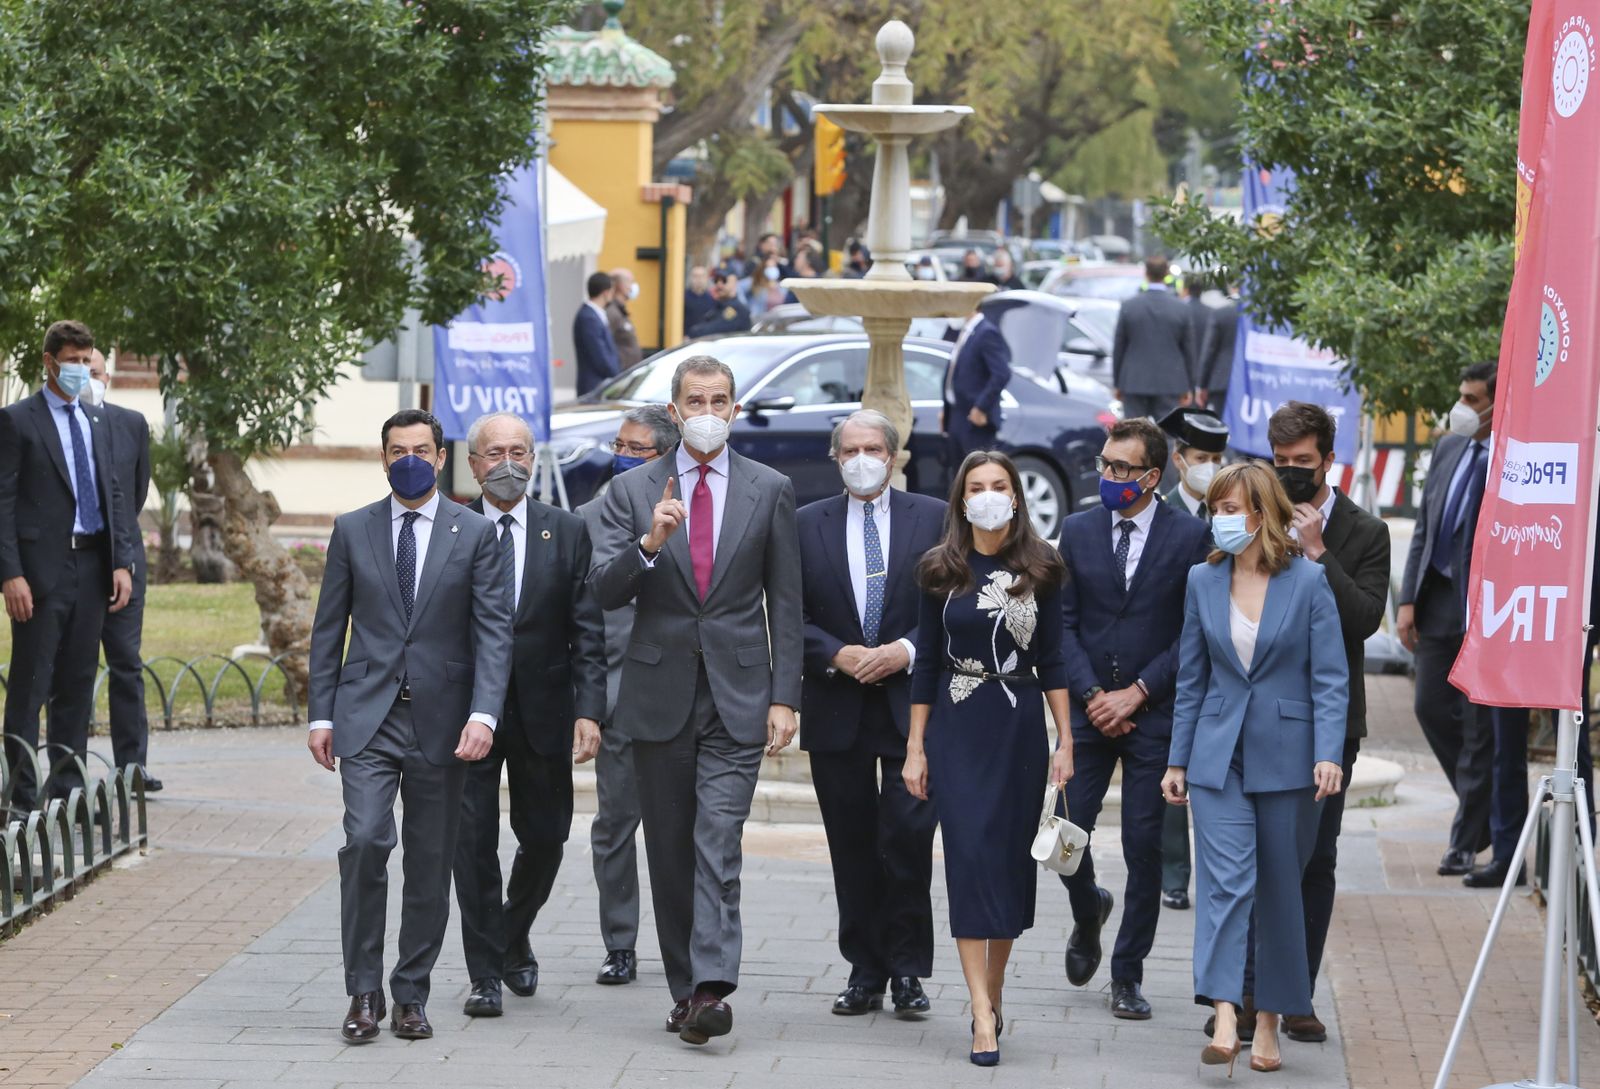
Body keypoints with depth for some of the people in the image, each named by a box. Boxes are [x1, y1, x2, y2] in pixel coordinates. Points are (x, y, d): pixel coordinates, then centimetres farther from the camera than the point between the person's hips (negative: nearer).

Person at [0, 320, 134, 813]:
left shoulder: (98, 422, 15)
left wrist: (122, 563, 7)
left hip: (92, 567, 6)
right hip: (42, 568, -6)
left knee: (78, 684, 9)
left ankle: (68, 789, 14)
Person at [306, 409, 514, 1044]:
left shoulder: (475, 535, 3)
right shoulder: (353, 531, 8)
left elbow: (493, 631, -2)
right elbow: (328, 629, 10)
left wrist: (483, 713, -15)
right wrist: (320, 715, 3)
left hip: (440, 721, 0)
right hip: (368, 717, 0)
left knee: (430, 862, 5)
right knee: (365, 840, -16)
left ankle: (411, 996, 16)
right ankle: (364, 993, -7)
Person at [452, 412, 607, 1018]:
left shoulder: (568, 532, 4)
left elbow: (588, 632, 1)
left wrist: (589, 711, -8)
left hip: (542, 711, 1)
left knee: (545, 838, 8)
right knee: (473, 842, -3)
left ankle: (513, 939, 35)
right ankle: (485, 973, 5)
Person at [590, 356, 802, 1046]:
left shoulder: (770, 491, 4)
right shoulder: (632, 491, 5)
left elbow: (785, 602, 5)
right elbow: (605, 592, -3)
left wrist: (785, 697, -2)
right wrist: (649, 543, -21)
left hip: (737, 696, -2)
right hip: (660, 696, 2)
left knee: (718, 841, -14)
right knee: (669, 851, 7)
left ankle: (712, 989, -21)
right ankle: (684, 987, 16)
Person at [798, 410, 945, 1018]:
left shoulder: (933, 519, 5)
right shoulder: (807, 524, 7)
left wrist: (907, 651, -11)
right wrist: (838, 656, -11)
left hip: (913, 703, -2)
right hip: (837, 710, 2)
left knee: (908, 837, -9)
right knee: (853, 848, 6)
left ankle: (907, 969, 3)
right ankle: (865, 972, 13)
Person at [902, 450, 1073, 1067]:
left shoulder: (1039, 570, 3)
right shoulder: (942, 572, 2)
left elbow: (1051, 660, 5)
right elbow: (927, 661, 4)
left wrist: (1065, 739, 0)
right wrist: (916, 749, 2)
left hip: (1020, 726, 1)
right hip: (957, 728, -1)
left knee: (1011, 857, 5)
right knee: (969, 855, -9)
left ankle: (992, 993, 20)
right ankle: (984, 1016, -13)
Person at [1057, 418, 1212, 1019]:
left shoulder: (1191, 536, -3)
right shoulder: (1078, 531, 6)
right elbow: (1063, 622, 4)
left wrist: (1138, 692, -10)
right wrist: (1091, 695, -8)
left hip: (1155, 714, -2)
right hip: (1089, 710, 2)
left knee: (1144, 846, -1)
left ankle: (1128, 975, 10)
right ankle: (1088, 911, 30)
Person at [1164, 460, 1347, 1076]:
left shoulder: (1308, 582, -4)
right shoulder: (1203, 582, 5)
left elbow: (1330, 677, -6)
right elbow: (1191, 679, 11)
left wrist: (1328, 754, -17)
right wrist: (1178, 760, 9)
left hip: (1287, 759, -2)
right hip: (1219, 757, 2)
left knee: (1280, 892, 7)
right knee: (1225, 881, -12)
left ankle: (1269, 1019, 18)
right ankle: (1224, 1018, -21)